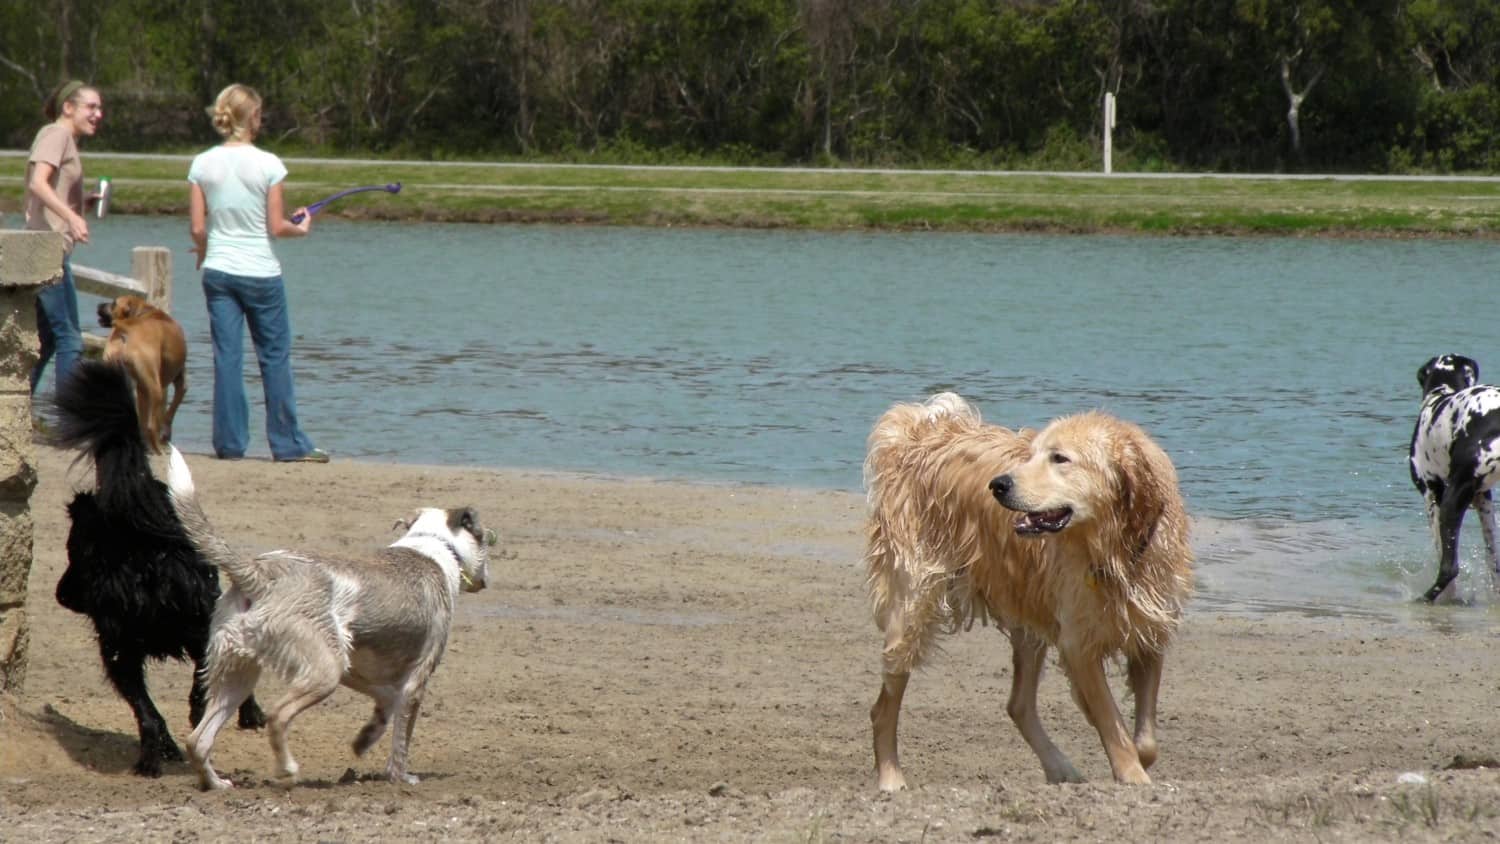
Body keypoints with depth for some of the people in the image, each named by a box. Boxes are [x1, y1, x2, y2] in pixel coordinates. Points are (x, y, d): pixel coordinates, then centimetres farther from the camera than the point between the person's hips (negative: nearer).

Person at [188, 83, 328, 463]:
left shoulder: (202, 164, -1)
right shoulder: (267, 164, -10)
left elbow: (197, 228, 0)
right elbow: (276, 227, -9)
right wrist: (302, 228, 12)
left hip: (218, 272, 3)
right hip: (260, 272, -3)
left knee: (227, 357, 6)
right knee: (275, 358, 6)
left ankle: (229, 442, 5)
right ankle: (288, 443, 10)